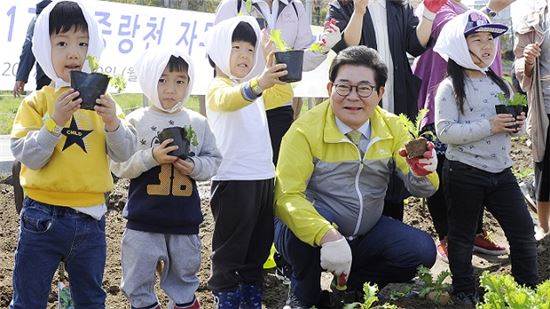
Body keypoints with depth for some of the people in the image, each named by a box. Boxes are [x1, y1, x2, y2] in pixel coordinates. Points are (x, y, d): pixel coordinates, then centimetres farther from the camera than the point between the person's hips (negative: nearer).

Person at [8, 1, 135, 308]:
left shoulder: (101, 100, 4)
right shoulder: (37, 102, -5)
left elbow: (124, 153, 0)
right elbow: (28, 157, -13)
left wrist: (112, 122, -17)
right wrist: (55, 120, -24)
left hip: (91, 217, 3)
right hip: (44, 217, -3)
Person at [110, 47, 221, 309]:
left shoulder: (197, 123, 2)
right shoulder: (136, 121, -6)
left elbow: (213, 161, 5)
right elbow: (118, 166, -10)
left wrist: (194, 167, -14)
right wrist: (151, 157, -22)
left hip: (185, 217, 2)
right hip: (144, 218, -2)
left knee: (184, 270, 18)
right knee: (139, 273, 6)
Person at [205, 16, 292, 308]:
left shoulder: (255, 88, 18)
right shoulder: (218, 87, -9)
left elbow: (285, 94, 16)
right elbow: (229, 100, -32)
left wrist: (274, 70, 1)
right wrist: (258, 83, -52)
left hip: (263, 177, 8)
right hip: (232, 179, -8)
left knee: (259, 242, 15)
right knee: (230, 245, -2)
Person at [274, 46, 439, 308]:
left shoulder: (391, 127, -3)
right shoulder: (306, 130, -19)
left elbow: (420, 188, -6)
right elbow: (286, 196, -28)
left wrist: (422, 172, -31)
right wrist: (328, 235, -43)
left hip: (367, 233, 5)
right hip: (309, 233, -4)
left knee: (423, 251, -15)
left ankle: (352, 280, 10)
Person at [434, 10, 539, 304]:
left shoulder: (498, 83, 10)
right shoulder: (450, 88, -11)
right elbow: (445, 131, -20)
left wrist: (517, 123, -4)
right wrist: (489, 126, -24)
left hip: (500, 171, 6)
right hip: (464, 173, -6)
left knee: (523, 229, 7)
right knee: (462, 235, 7)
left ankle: (529, 288, 20)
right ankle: (465, 292, 22)